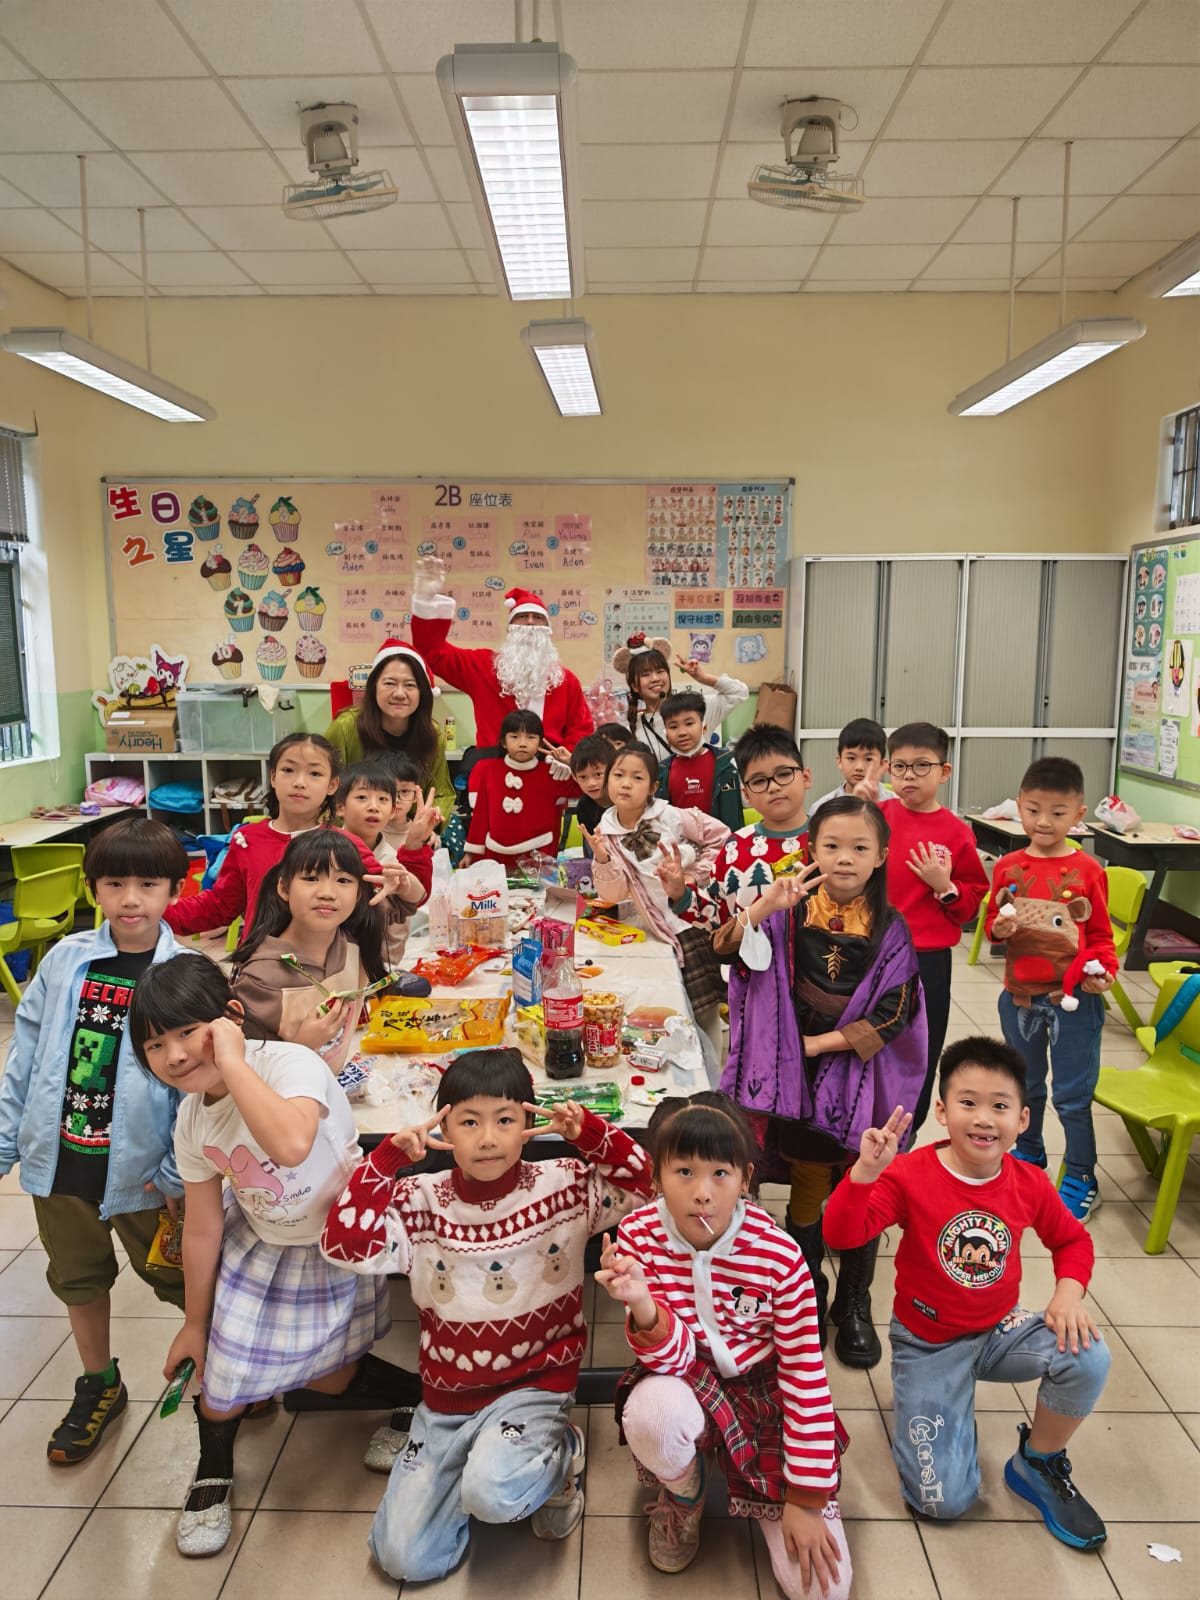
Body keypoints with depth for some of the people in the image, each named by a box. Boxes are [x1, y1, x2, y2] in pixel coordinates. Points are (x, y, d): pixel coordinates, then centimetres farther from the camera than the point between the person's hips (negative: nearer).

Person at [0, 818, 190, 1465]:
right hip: (60, 1160, 4)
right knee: (77, 1276, 22)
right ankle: (99, 1387, 45)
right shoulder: (65, 961, -4)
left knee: (176, 1277, 12)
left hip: (140, 1169, -4)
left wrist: (178, 1170, -15)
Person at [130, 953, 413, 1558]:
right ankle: (212, 1476, 36)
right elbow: (202, 1228, -2)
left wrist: (231, 1061, -47)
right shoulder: (192, 1121, -13)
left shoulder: (291, 1064, -33)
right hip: (257, 1246, 5)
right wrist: (193, 1322, 8)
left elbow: (291, 1145, -55)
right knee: (223, 1366, 3)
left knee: (328, 1376, 10)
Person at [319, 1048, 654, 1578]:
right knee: (402, 1558, -2)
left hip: (535, 1386, -3)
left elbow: (640, 1178, -13)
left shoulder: (563, 1187, -10)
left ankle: (558, 1457, 4)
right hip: (445, 1397, 3)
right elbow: (343, 1243, -20)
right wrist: (389, 1155, -26)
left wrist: (588, 1130, -27)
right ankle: (488, 1462, 22)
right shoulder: (420, 1201, -9)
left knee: (489, 1494, -31)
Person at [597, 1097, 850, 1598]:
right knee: (653, 1410, -37)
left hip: (761, 1395, 0)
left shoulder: (779, 1255, -21)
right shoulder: (638, 1237, -19)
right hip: (685, 1389, 0)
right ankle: (682, 1500, 0)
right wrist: (642, 1306, -44)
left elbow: (806, 1374, -12)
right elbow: (673, 1358, -21)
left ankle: (765, 1496, 21)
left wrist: (806, 1499, -10)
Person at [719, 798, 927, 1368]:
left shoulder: (889, 929, -6)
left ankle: (855, 1305, 32)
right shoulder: (792, 912, -6)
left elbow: (890, 1015, -9)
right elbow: (727, 949, -19)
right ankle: (808, 1296, 34)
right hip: (800, 1073, 0)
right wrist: (762, 907, -34)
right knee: (808, 1188, 13)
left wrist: (820, 1043, -14)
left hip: (862, 1071, 0)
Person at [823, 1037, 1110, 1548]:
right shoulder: (909, 1176, -23)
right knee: (944, 1501, -10)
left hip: (999, 1330, 3)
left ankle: (1036, 1464, 4)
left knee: (1088, 1357, -25)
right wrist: (865, 1170, -50)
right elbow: (841, 1235, -33)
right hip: (927, 1344, -3)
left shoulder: (1030, 1184, -11)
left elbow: (1072, 1240, 8)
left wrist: (1069, 1291, -12)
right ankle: (933, 1398, 22)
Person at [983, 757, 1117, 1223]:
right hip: (1020, 995, 3)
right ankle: (1027, 1156, 42)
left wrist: (1103, 968, -17)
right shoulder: (1008, 867, 0)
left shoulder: (1087, 870, -7)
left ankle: (1082, 1179, 21)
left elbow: (1100, 933, 1)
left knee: (1072, 1095, 3)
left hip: (1073, 998, -3)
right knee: (1024, 1086, 21)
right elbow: (992, 923, 8)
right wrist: (998, 928, -14)